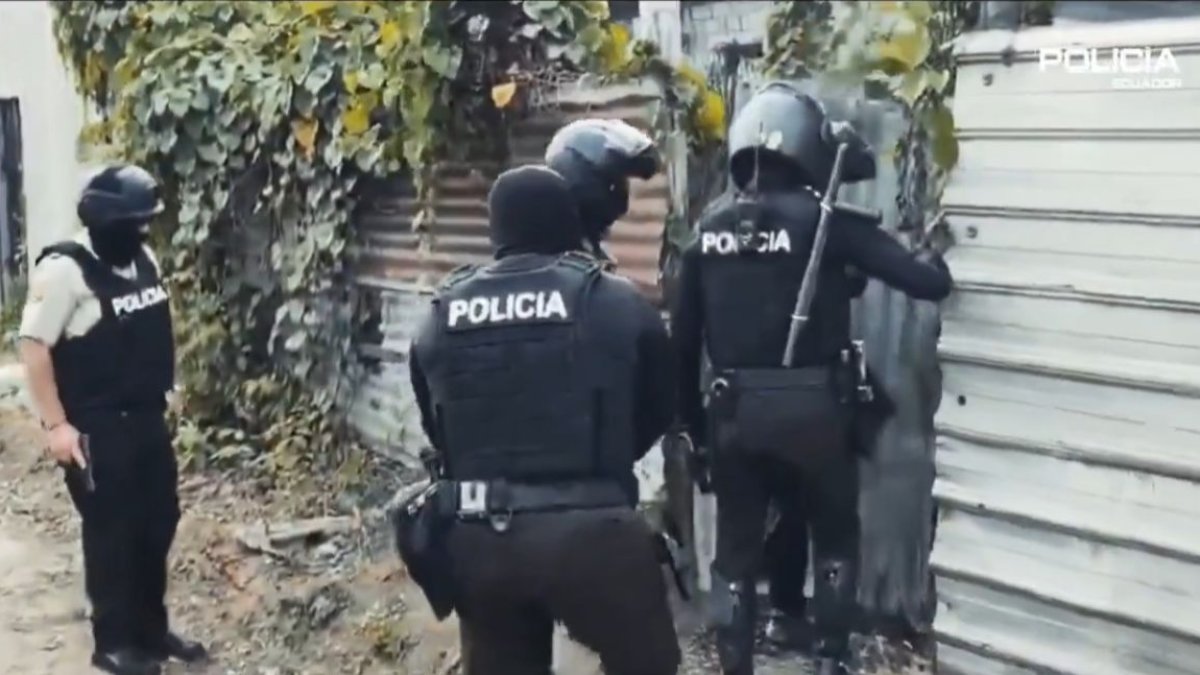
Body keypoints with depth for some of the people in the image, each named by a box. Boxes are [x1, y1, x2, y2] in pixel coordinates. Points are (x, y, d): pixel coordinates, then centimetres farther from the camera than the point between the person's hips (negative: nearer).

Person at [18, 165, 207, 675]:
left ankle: (151, 629, 28)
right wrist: (56, 424, -19)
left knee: (157, 523, 13)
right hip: (96, 428, -8)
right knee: (111, 531, 2)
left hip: (146, 419, 8)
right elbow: (33, 346, -18)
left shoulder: (142, 260, 7)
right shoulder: (65, 269, -17)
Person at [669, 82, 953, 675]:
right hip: (811, 411, -3)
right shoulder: (823, 220, -10)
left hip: (735, 414, 3)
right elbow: (928, 282, -10)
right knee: (835, 539, 19)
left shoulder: (708, 229, 3)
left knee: (736, 551, 14)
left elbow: (683, 338, 6)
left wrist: (693, 418, 17)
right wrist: (931, 260, 14)